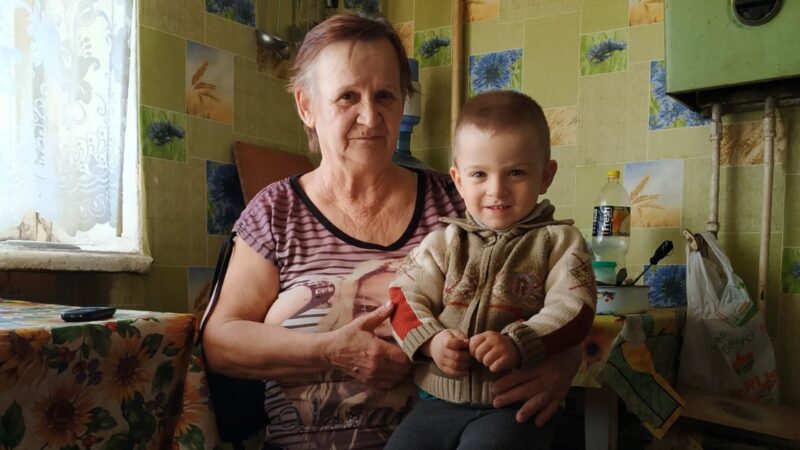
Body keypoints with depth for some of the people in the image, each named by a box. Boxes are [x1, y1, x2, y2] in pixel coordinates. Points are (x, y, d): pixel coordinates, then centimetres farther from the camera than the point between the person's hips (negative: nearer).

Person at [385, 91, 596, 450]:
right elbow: (405, 297, 5)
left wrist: (517, 343, -24)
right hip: (439, 401, 3)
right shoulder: (443, 242, 8)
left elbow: (573, 309, -8)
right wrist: (431, 340, -14)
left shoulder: (559, 241, 2)